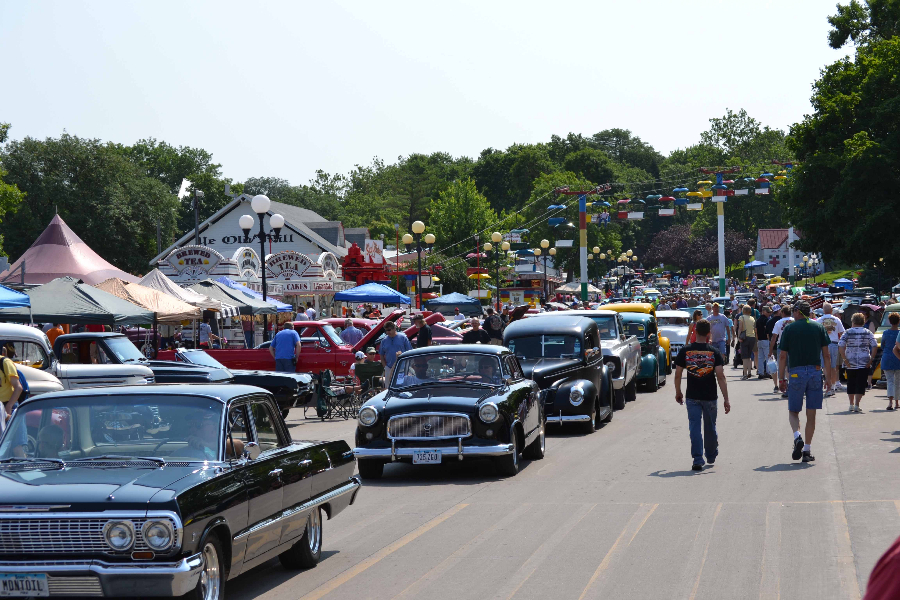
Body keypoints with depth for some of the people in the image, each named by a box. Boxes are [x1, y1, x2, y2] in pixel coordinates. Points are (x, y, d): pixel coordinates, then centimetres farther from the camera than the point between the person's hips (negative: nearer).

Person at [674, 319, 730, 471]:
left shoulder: (685, 351, -4)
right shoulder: (714, 352, -6)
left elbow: (677, 374, -1)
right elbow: (720, 376, -12)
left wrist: (678, 393, 14)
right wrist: (726, 400, -10)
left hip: (692, 396, -1)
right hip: (710, 396, 1)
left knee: (695, 427, 1)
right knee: (710, 427, 17)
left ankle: (698, 459, -9)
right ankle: (711, 456, 34)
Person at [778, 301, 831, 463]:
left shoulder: (789, 329, 1)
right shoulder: (818, 328, 6)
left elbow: (783, 356, -1)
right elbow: (826, 353, 4)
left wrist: (781, 378, 5)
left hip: (796, 372, -2)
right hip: (815, 372, 2)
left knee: (793, 411, 10)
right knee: (811, 414, 6)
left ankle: (797, 436, -17)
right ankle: (807, 449, 5)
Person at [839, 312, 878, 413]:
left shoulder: (847, 332, 1)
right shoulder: (868, 333, 2)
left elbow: (840, 346, -10)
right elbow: (875, 346, -7)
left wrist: (844, 359, -9)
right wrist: (871, 359, -4)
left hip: (850, 362, 1)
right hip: (864, 363, -1)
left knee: (851, 383, 15)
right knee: (861, 384, -1)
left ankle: (851, 404, 22)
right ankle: (856, 405, -11)